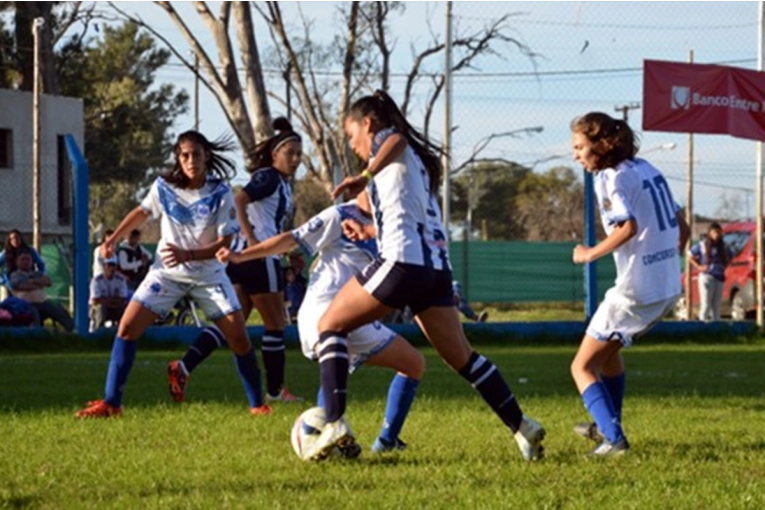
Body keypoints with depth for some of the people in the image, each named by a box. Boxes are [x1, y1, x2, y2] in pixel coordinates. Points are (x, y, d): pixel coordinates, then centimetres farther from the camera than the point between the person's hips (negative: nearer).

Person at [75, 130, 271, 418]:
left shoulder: (220, 193, -15)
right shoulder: (164, 187, -9)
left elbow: (224, 243, -17)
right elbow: (142, 213, 12)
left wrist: (187, 254, -30)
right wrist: (112, 240, 7)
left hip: (208, 273, -1)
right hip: (167, 272, 2)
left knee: (238, 336, -10)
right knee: (127, 327, -11)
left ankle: (257, 404, 5)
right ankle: (111, 403, -6)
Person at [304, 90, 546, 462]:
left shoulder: (386, 141, 7)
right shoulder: (414, 159, 29)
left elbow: (396, 139, -18)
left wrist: (364, 176, -8)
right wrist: (369, 232, 37)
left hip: (402, 261, -8)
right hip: (437, 266, 8)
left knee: (330, 325, 2)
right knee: (460, 355, 14)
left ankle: (335, 424, -12)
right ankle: (521, 426, 10)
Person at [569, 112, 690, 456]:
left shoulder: (611, 178, -11)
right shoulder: (647, 170, 14)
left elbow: (628, 227, -26)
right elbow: (682, 228, 15)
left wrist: (590, 254, -14)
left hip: (635, 291, -9)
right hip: (669, 289, 9)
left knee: (582, 366, 0)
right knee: (608, 348, 31)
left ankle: (614, 439, -15)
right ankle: (607, 427, 41)